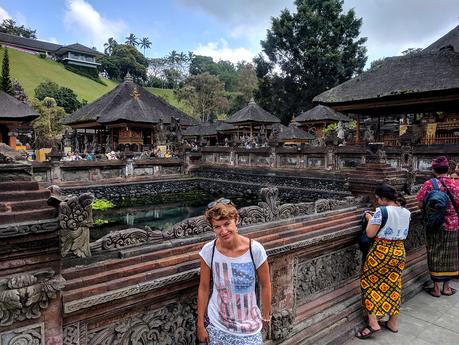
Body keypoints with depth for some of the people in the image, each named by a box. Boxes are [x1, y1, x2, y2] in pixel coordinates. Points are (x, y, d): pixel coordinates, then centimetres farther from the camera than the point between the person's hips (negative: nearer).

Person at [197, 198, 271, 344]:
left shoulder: (255, 250, -21)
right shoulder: (208, 251, -17)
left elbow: (265, 285, -6)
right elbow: (204, 288, -4)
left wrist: (265, 316, 5)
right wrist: (200, 324, 2)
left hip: (248, 326, -1)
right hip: (217, 325, 1)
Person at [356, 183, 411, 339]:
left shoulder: (381, 211, -19)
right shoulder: (406, 212, 2)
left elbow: (370, 233, -17)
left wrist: (370, 218, 0)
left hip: (381, 252, -6)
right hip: (399, 252, 7)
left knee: (370, 284, 8)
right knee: (393, 286, 17)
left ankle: (373, 323, 4)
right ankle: (393, 323, 29)